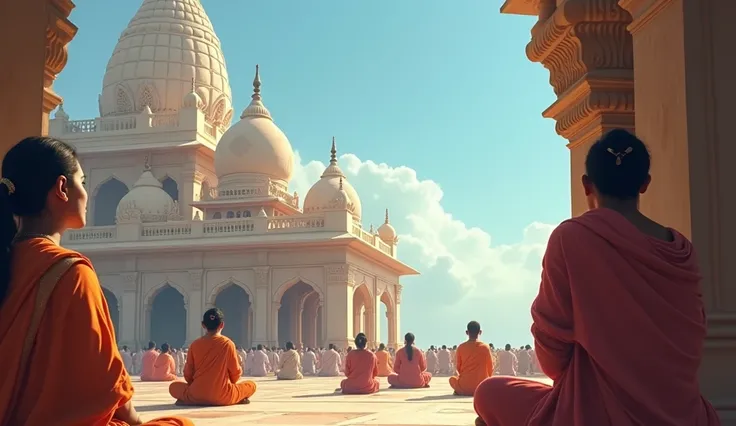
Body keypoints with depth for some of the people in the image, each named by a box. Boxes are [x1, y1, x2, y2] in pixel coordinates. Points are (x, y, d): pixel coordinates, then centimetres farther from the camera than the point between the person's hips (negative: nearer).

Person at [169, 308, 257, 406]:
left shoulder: (194, 345, 2)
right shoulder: (228, 344, -3)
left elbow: (188, 374, 7)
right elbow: (235, 373, 4)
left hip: (197, 395, 1)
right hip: (222, 396, -1)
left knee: (173, 387, 27)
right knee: (251, 384, 21)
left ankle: (189, 400, 3)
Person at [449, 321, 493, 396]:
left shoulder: (461, 347, 0)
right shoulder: (485, 347, -2)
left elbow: (458, 368, 8)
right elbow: (490, 368, 5)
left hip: (464, 386, 1)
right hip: (481, 386, -1)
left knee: (452, 379, 32)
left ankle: (459, 391, 12)